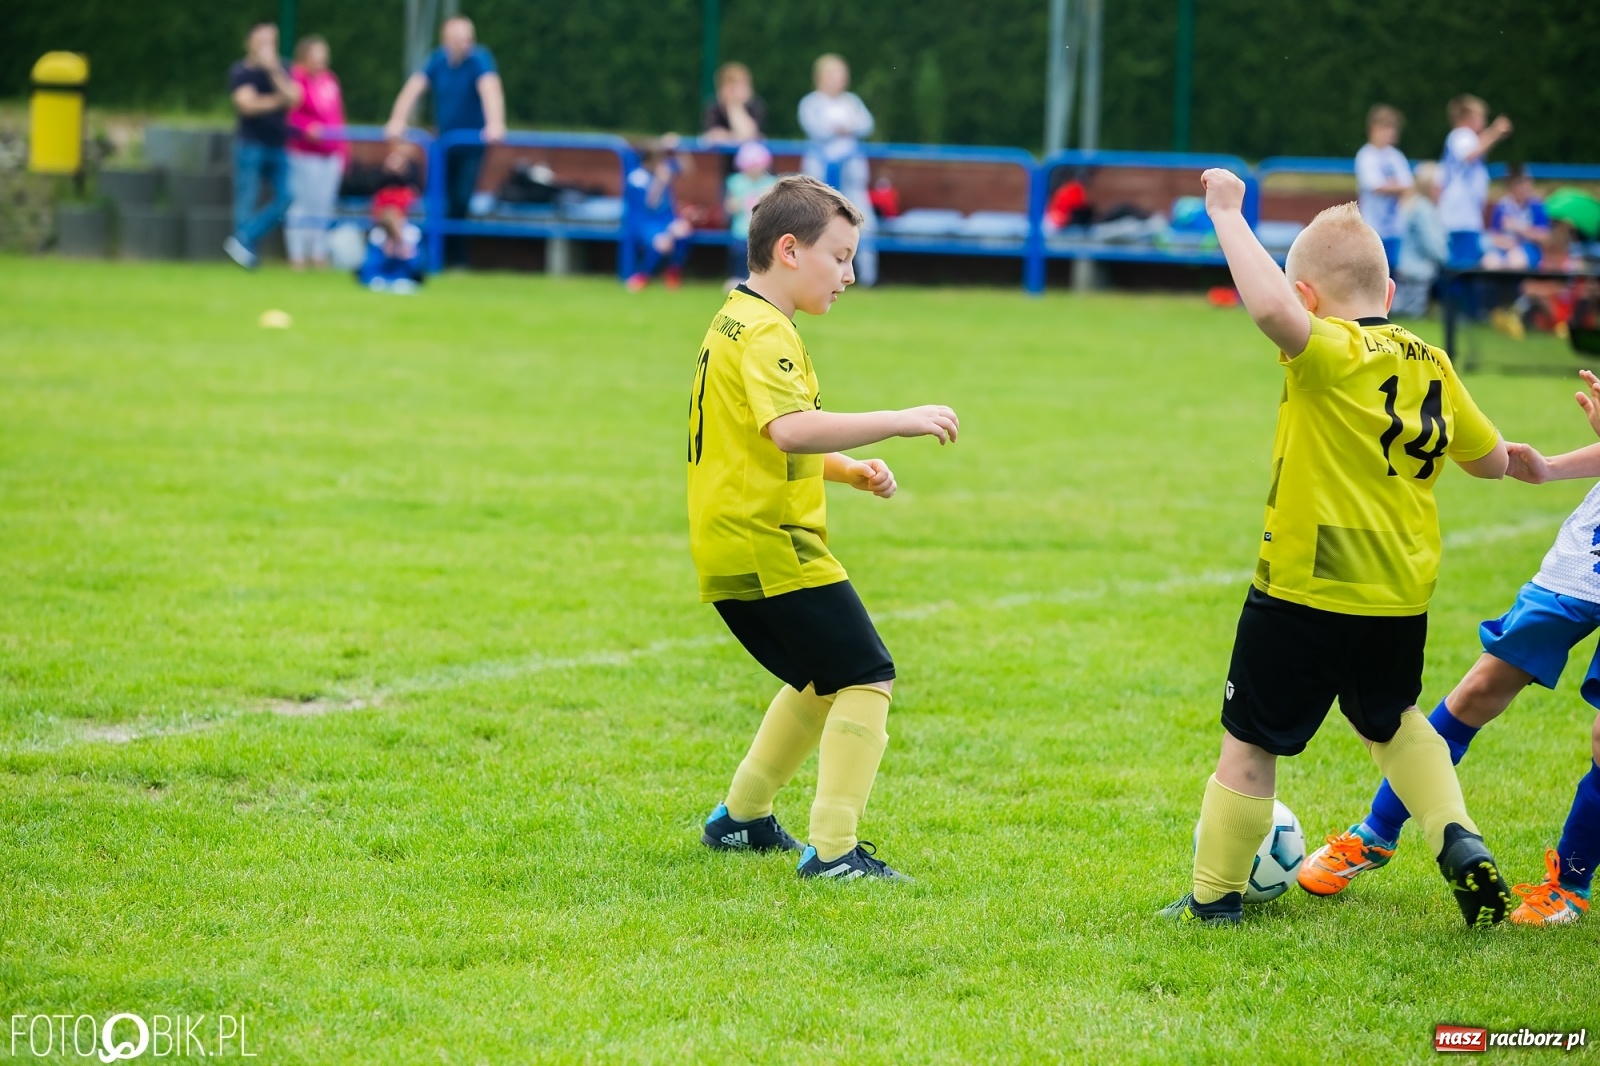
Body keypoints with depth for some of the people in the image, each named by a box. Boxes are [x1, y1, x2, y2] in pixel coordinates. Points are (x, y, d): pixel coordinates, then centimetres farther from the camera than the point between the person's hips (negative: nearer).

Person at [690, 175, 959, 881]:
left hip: (730, 553, 11)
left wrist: (849, 469, 17)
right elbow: (788, 429, -33)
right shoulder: (765, 332, -16)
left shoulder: (734, 322, 18)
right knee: (867, 681, -9)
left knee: (821, 682, 25)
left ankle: (741, 817, 33)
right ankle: (833, 851, -14)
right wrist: (899, 421, -31)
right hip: (771, 546, -11)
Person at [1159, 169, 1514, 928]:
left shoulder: (1330, 354, -15)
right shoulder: (1430, 366, 5)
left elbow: (1273, 309, -38)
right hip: (1402, 599, 7)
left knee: (1248, 745, 6)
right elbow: (1491, 460, 15)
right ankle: (1459, 840, 12)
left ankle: (1214, 900, 12)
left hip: (1304, 593, -6)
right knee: (1391, 722, 30)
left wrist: (1227, 214, -29)